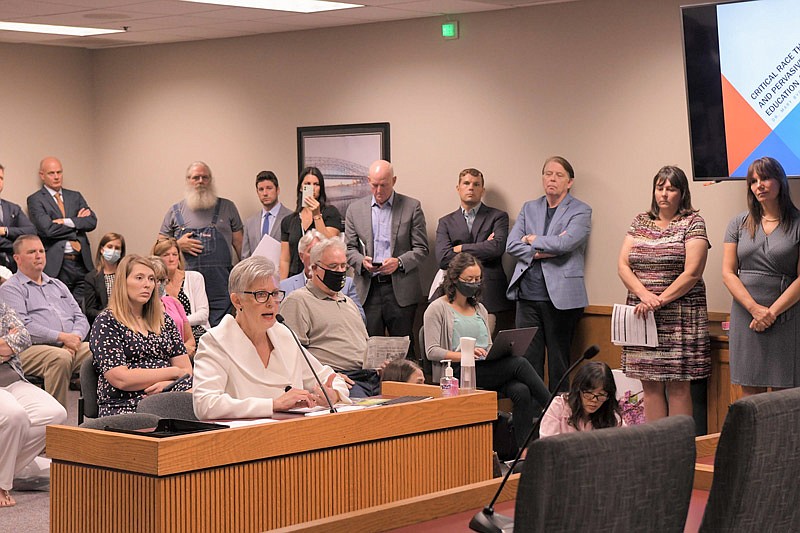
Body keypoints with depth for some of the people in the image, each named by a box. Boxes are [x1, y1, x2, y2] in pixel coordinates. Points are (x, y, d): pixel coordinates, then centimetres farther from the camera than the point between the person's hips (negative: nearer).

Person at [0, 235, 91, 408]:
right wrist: (62, 337, -15)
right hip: (32, 349, -6)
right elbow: (22, 327, -10)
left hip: (71, 347, 6)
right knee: (60, 357, -38)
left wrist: (75, 337, -3)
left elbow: (80, 318, 21)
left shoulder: (58, 285, 28)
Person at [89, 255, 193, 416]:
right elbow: (121, 379, -9)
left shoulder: (164, 320, 21)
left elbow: (186, 370, 15)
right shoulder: (106, 322, 3)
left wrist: (167, 384, -9)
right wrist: (172, 372, -2)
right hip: (123, 407, -5)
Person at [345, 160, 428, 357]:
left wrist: (399, 262, -16)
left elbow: (421, 249, 2)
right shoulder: (355, 209, 11)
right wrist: (362, 261, -12)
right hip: (368, 289, 2)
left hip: (400, 290, -2)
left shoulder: (412, 207, 3)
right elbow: (349, 248, 10)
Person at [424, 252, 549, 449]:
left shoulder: (480, 309, 24)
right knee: (519, 363, -26)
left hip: (487, 370, 6)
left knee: (521, 391, -27)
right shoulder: (438, 309, 4)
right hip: (458, 372, -6)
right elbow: (432, 351, -5)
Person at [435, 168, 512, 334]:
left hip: (488, 295, -2)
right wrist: (482, 250, -2)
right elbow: (442, 258, 0)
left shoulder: (498, 217, 10)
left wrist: (461, 249, -1)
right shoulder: (446, 222, 15)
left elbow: (498, 247, -9)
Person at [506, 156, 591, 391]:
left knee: (559, 364, 2)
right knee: (528, 362, 1)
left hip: (561, 298, -4)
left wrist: (533, 240, -2)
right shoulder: (529, 208, 16)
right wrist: (540, 252, -10)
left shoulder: (581, 211, 2)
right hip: (528, 295, 4)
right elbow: (512, 245, 5)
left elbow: (565, 243, -15)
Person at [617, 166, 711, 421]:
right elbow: (623, 265, 6)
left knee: (678, 386, -4)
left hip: (679, 316, -4)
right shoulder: (640, 222, 14)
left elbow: (692, 273, -9)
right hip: (642, 314, 4)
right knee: (650, 385, 5)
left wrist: (659, 300, -15)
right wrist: (644, 294, -12)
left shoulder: (692, 223, 0)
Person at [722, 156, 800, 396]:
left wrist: (772, 313, -10)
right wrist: (755, 309, -9)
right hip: (745, 314, 3)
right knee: (750, 393, 1)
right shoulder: (739, 224, 10)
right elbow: (728, 273, 5)